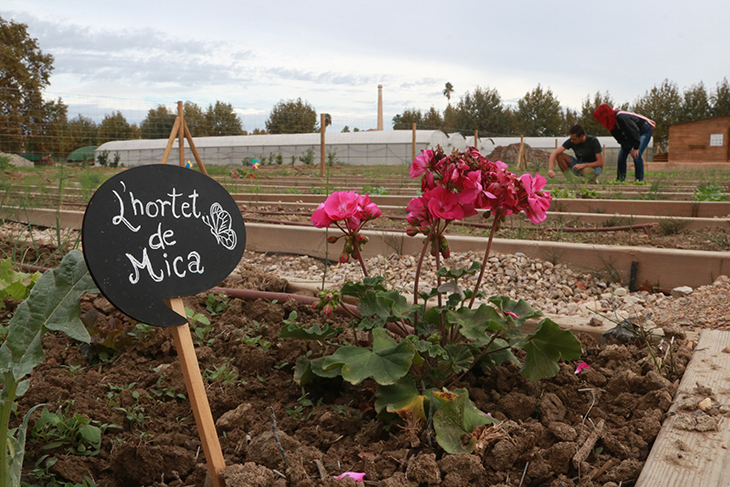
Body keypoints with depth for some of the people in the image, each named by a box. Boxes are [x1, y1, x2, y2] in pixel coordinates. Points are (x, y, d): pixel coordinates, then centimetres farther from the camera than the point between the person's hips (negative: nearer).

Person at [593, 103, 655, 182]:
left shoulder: (621, 117, -35)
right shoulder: (611, 126, -9)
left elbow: (635, 131, -31)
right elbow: (621, 139, -8)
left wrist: (636, 148, -28)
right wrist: (629, 150, -21)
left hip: (645, 131, -8)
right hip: (631, 134, 8)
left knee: (636, 155, -21)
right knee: (622, 154, -1)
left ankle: (639, 180, -12)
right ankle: (620, 179, 6)